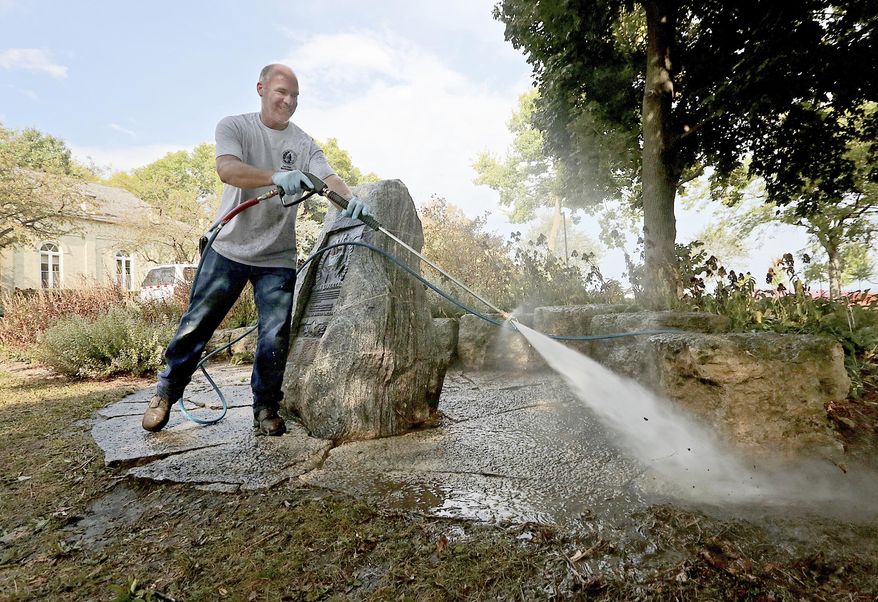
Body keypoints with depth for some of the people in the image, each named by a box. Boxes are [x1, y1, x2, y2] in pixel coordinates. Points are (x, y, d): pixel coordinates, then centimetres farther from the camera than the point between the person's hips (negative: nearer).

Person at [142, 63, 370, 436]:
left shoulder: (303, 143, 5)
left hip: (278, 259, 1)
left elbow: (328, 178, -11)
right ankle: (165, 394, 29)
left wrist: (350, 199, -33)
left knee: (275, 339, -2)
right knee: (196, 325, 7)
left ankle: (266, 408, 18)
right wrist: (277, 177, -37)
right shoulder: (233, 126, -1)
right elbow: (227, 169, -20)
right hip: (229, 249, -1)